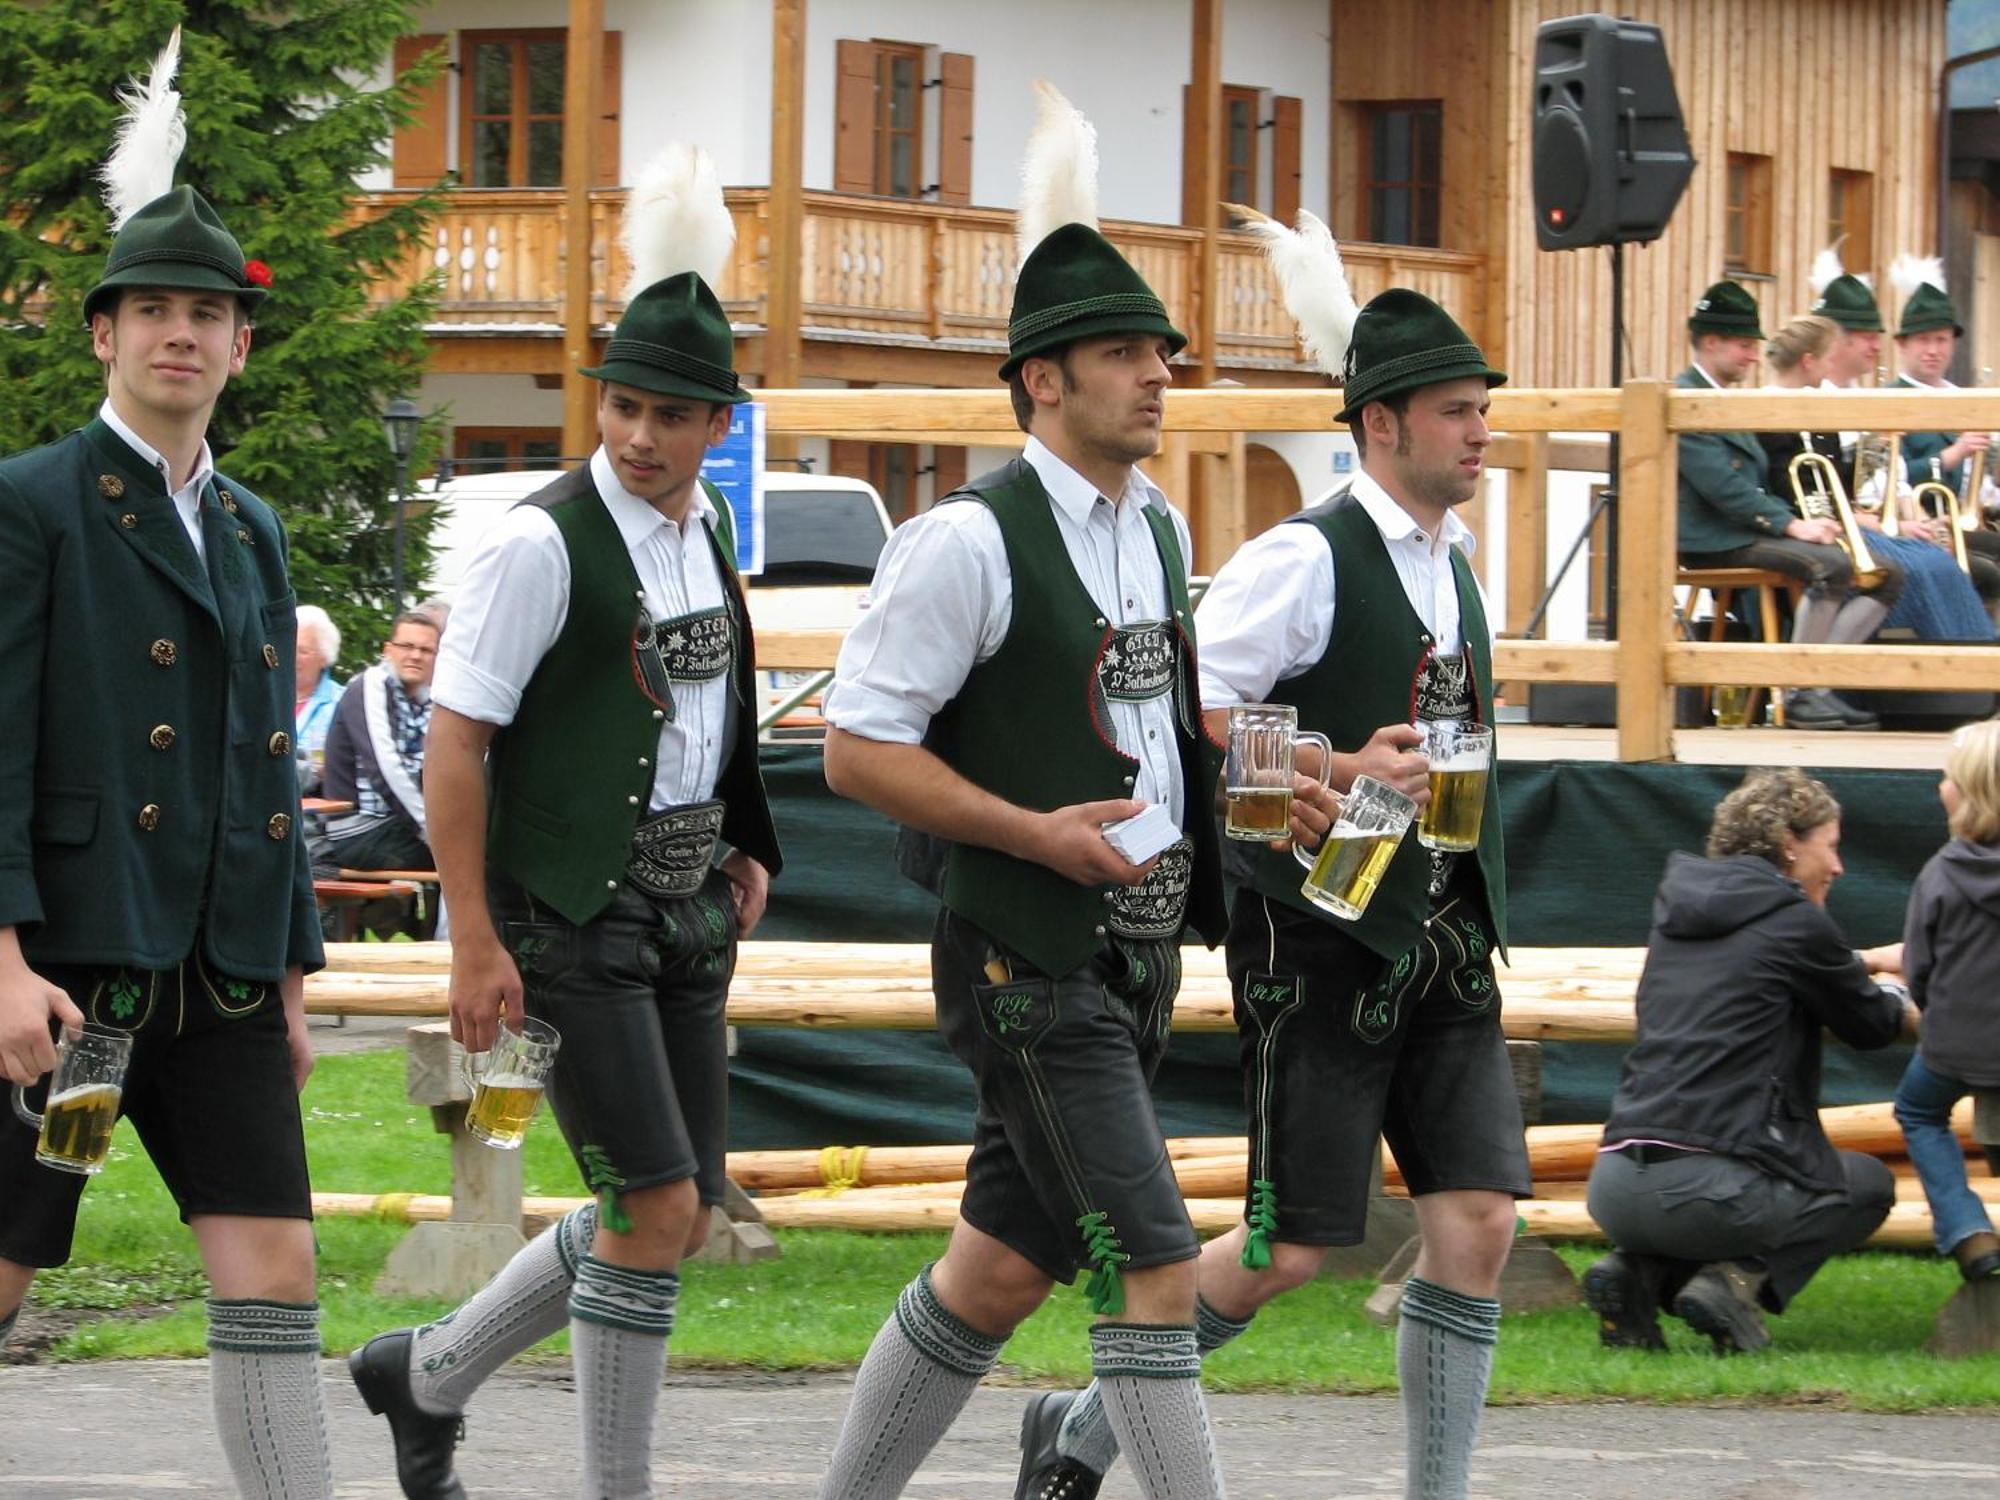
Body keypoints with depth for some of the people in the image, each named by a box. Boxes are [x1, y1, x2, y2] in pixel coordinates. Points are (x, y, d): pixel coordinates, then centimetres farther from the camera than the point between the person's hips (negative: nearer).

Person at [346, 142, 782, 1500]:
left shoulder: (709, 530, 9)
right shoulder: (546, 544, -14)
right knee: (659, 1210, -12)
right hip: (574, 916, -8)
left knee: (679, 1218, 10)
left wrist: (746, 854, 16)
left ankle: (429, 1374, 26)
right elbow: (456, 741, -14)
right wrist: (476, 942, -18)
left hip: (686, 909, 8)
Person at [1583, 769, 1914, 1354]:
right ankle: (1736, 1280, -3)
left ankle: (1637, 1269, 8)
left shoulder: (1677, 904, 17)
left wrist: (1868, 962, 47)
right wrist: (1907, 1003, 37)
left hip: (1614, 1187, 6)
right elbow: (1870, 1024, 14)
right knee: (1869, 1183, 22)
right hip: (1710, 1189, -6)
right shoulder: (1793, 920, -2)